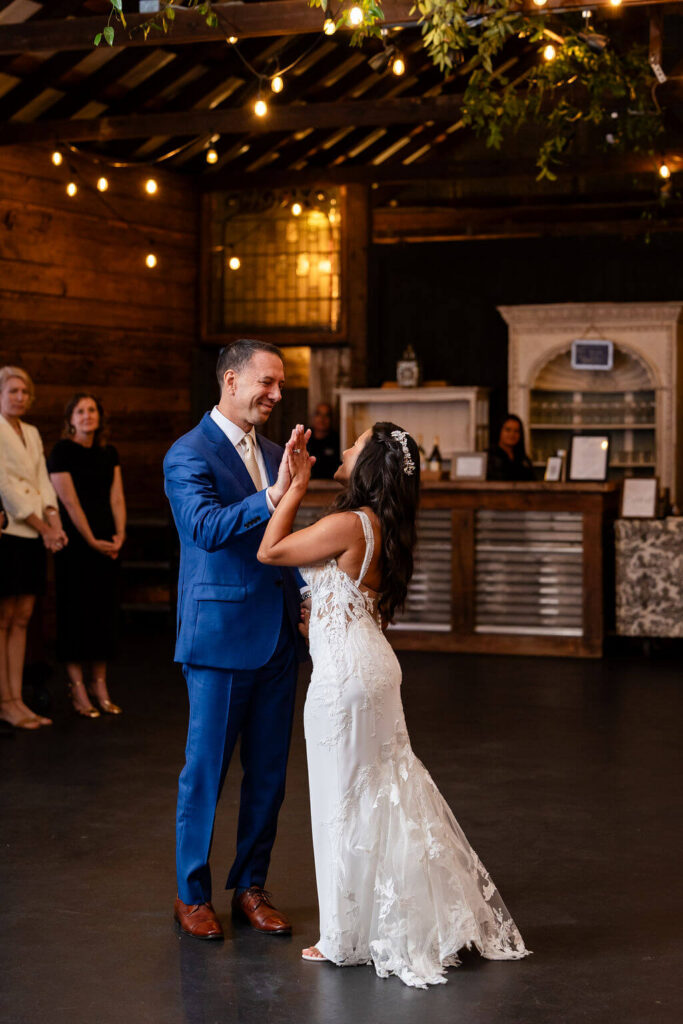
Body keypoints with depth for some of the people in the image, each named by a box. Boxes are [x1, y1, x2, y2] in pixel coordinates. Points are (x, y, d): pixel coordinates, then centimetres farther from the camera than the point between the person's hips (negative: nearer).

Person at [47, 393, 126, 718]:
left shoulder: (109, 454, 13)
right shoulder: (62, 452, -5)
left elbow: (116, 497, 8)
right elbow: (70, 501, -10)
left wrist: (119, 534, -6)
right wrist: (92, 541, -14)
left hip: (106, 543, 5)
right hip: (76, 542, -5)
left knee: (105, 609, 5)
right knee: (76, 610, -4)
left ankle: (100, 685, 11)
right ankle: (77, 687, 1)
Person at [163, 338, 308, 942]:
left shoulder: (272, 454, 13)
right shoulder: (189, 455, -10)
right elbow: (204, 528, -26)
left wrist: (306, 596, 8)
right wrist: (272, 497, -38)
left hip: (278, 637, 7)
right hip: (220, 636, -7)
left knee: (268, 772, 11)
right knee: (206, 770, 4)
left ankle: (251, 887, 24)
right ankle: (192, 893, 18)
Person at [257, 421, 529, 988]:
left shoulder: (350, 524, -21)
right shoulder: (381, 526, 6)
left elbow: (269, 551, -15)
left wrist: (296, 486, -9)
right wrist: (298, 483, 16)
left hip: (345, 672, -9)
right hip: (373, 664, 9)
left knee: (346, 799, 3)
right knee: (384, 788, 18)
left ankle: (347, 938, 16)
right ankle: (418, 918, 28)